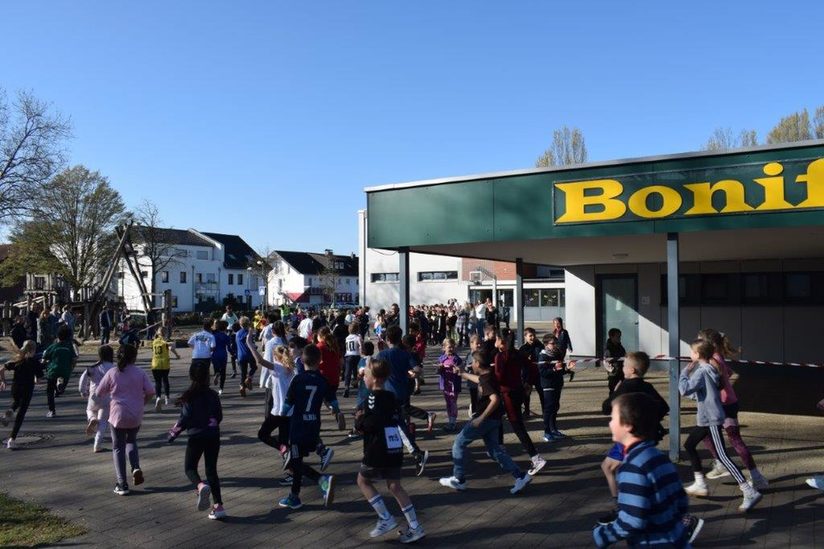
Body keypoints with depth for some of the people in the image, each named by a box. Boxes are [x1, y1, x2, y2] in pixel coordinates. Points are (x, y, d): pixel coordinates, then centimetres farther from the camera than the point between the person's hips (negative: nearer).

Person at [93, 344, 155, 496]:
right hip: (136, 416, 2)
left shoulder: (112, 373, -4)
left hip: (118, 415, -2)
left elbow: (99, 393, 1)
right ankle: (136, 468, 2)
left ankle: (122, 485, 5)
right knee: (131, 441, 26)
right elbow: (150, 392, -6)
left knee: (118, 448, 8)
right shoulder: (140, 373, -2)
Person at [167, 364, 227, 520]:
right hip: (213, 436, 4)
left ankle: (201, 485, -21)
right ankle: (218, 506, 3)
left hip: (196, 436, -3)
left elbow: (185, 418, -11)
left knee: (190, 467, 12)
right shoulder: (213, 395, 3)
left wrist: (174, 433, 1)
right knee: (211, 470, 10)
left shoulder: (189, 397, -7)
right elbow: (219, 416, 9)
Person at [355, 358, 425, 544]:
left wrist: (359, 419, -5)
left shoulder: (373, 397, -13)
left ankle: (386, 519, 8)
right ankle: (415, 527, 11)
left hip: (377, 451, -7)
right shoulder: (391, 397, 11)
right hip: (395, 449, 7)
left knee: (363, 481, 14)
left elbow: (370, 423, -25)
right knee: (395, 486, 15)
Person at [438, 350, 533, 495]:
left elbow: (495, 399, -34)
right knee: (493, 448, 14)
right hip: (492, 419, 9)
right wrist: (462, 373, 41)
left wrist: (481, 418, -31)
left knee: (459, 443, 4)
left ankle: (459, 480, 11)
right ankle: (520, 476, 8)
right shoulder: (487, 374, 7)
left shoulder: (486, 380, -22)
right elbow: (478, 379, 30)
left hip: (486, 418, -9)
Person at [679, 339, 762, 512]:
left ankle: (750, 492, -13)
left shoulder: (701, 371, -18)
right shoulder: (708, 369, 11)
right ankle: (700, 485, 26)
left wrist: (685, 372, -13)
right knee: (689, 445, 19)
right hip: (706, 418, 10)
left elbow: (684, 390, -26)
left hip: (711, 419, -10)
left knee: (722, 456, -11)